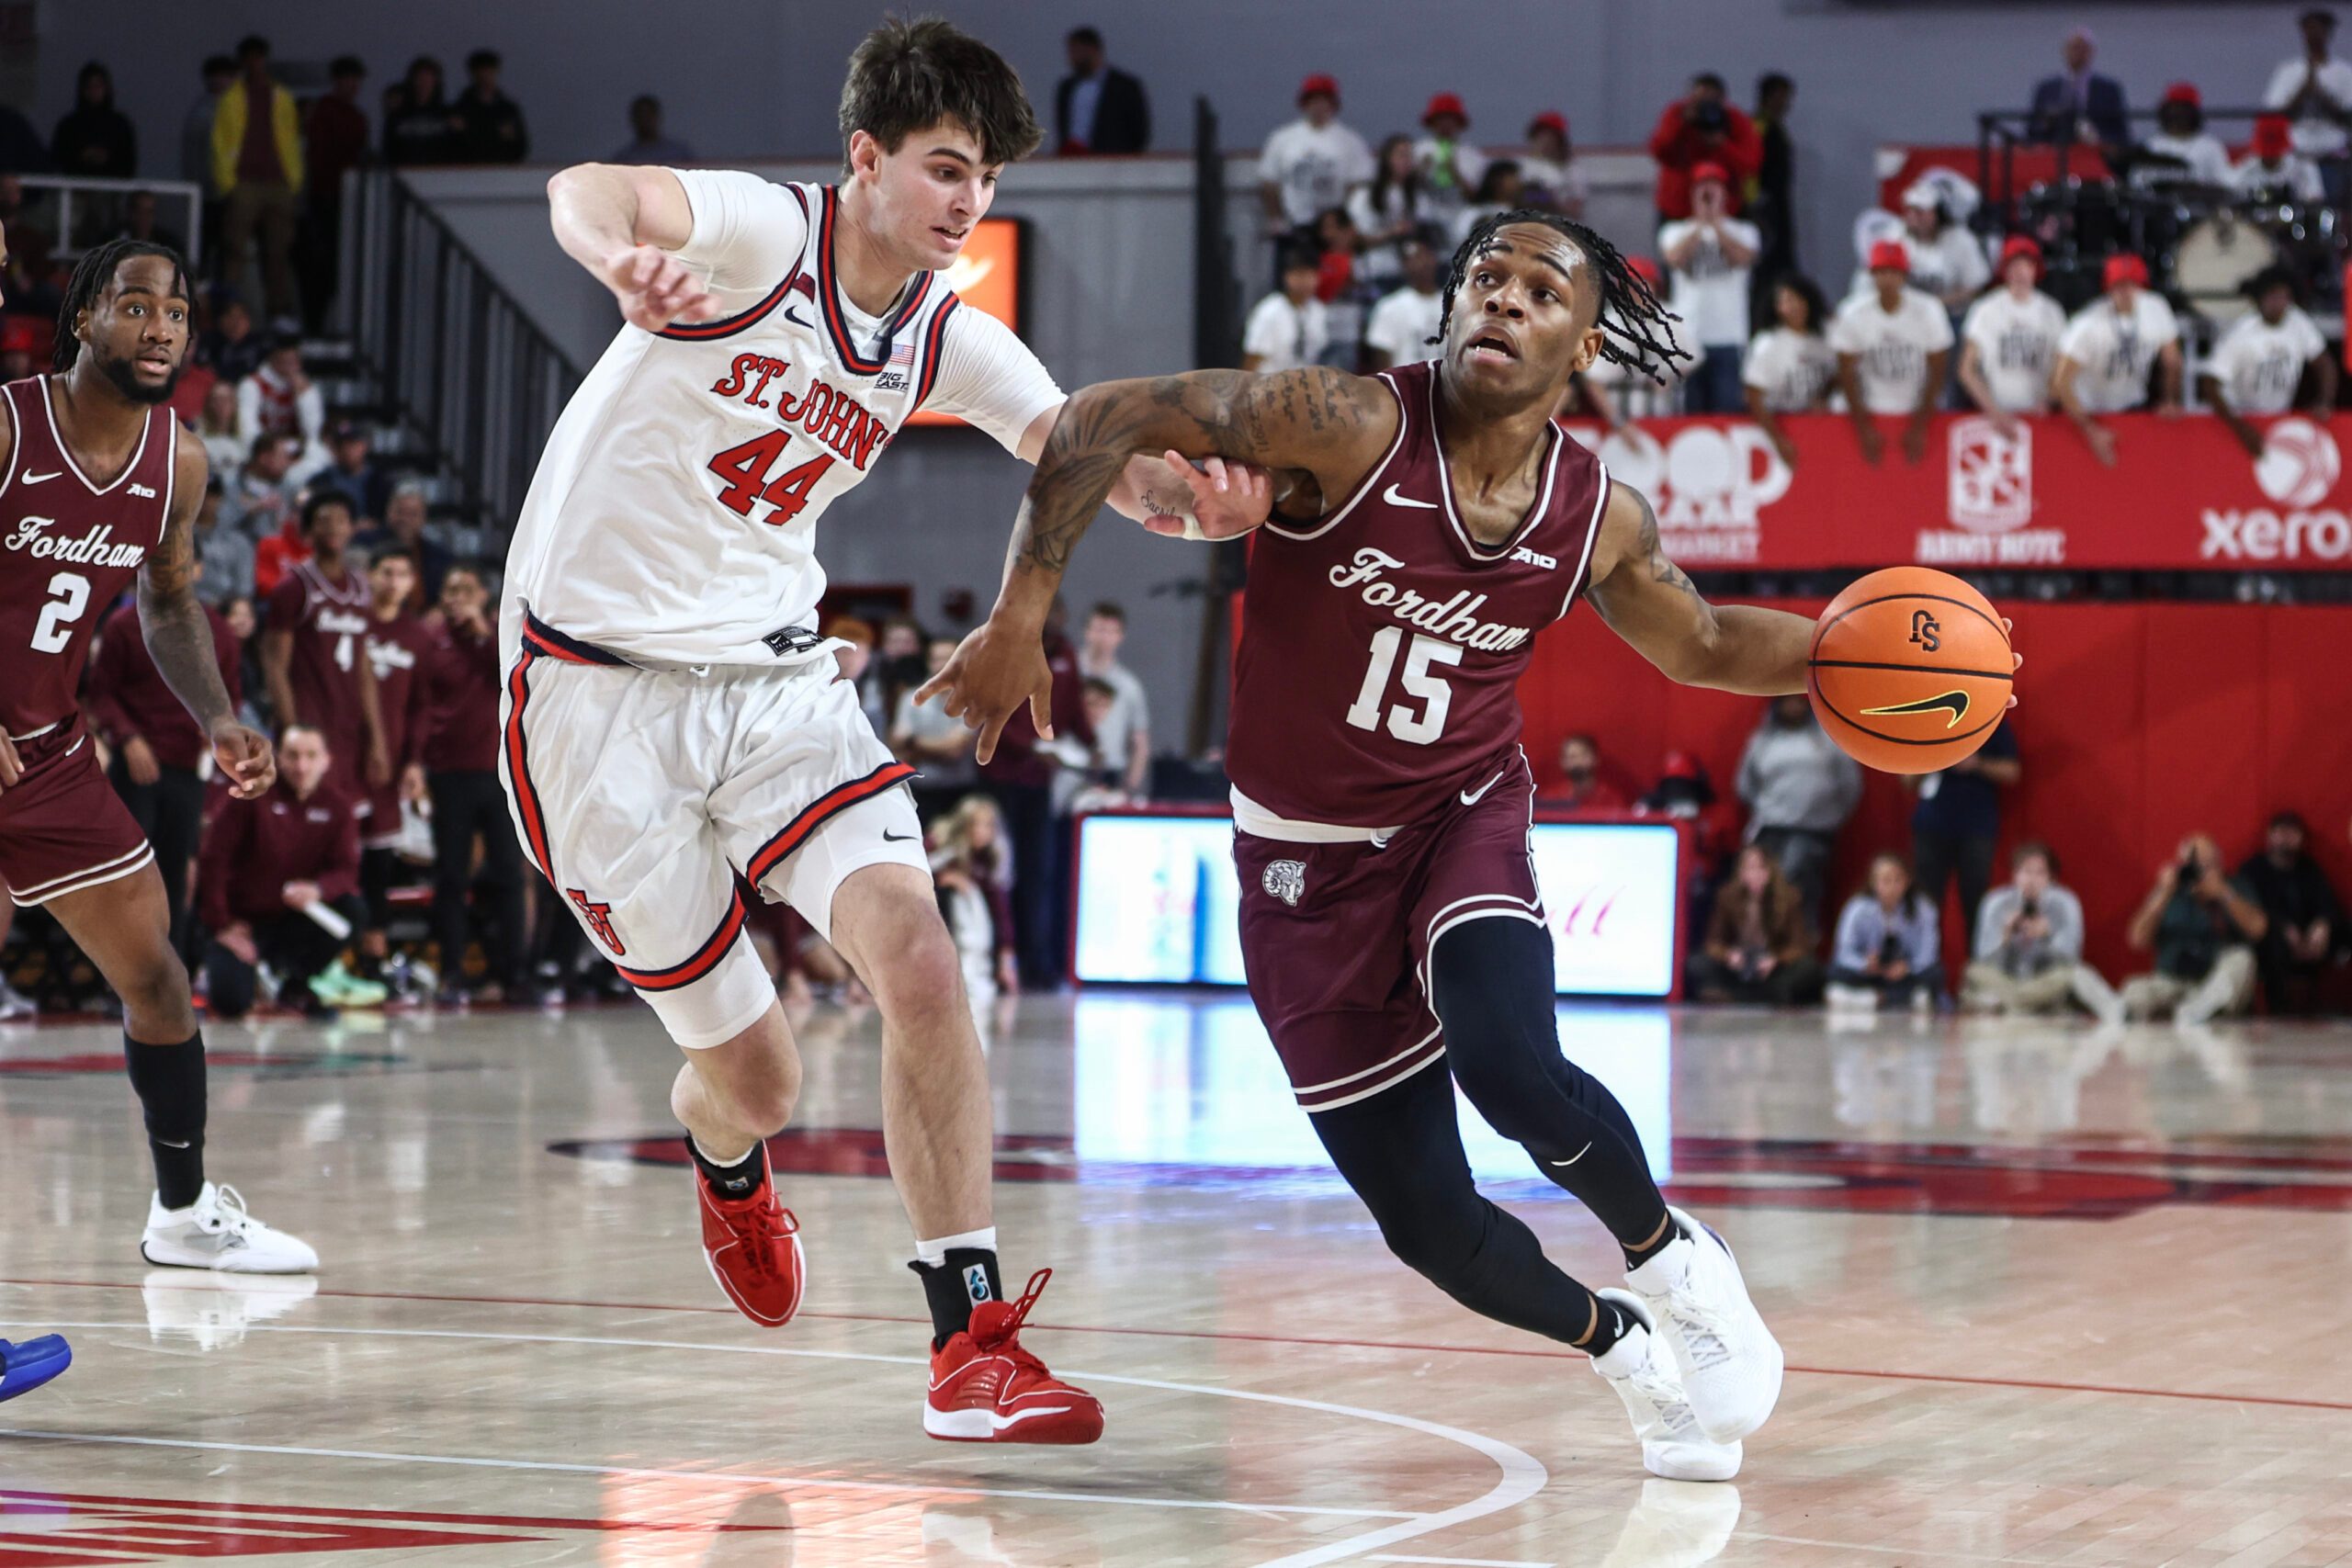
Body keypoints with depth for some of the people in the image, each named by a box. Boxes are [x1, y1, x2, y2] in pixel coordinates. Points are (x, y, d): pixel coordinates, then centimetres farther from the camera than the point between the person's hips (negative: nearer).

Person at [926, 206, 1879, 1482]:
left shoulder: (1599, 520, -7)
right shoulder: (1353, 429, -21)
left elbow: (1702, 646, 14)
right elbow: (1101, 420, -20)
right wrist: (1022, 615, -24)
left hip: (1462, 820, 1)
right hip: (1309, 862, -1)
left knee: (1512, 1068, -31)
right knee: (1430, 1225, -3)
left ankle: (1669, 1256, 1)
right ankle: (1623, 1345, 28)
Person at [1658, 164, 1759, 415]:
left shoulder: (1743, 231, 10)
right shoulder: (1676, 232, 11)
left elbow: (1744, 257, -11)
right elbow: (1675, 258, -9)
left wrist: (1716, 224, -12)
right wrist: (1700, 224, -8)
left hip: (1728, 337, 0)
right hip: (1687, 335, 0)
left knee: (1727, 410, -7)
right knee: (1691, 410, -2)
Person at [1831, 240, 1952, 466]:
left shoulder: (1928, 311, -15)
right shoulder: (1852, 314, -14)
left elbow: (1937, 371, -7)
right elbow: (1848, 374, -6)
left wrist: (1920, 426, -8)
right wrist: (1863, 427, -7)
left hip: (1916, 411, 0)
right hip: (1872, 411, 0)